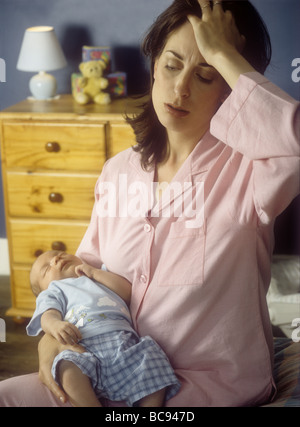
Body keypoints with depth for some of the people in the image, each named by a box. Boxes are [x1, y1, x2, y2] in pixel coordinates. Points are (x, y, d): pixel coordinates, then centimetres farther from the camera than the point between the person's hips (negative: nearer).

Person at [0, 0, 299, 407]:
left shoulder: (246, 169, -14)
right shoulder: (119, 170, 4)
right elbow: (86, 266, 15)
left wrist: (222, 54, -28)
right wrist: (51, 334, -2)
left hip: (213, 386, -5)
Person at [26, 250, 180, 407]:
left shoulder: (102, 277, 41)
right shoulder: (53, 291, 33)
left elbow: (128, 293, 21)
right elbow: (48, 315, 8)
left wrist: (95, 272, 22)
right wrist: (55, 325, -18)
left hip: (124, 339, 2)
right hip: (87, 346, -2)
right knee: (69, 369, -36)